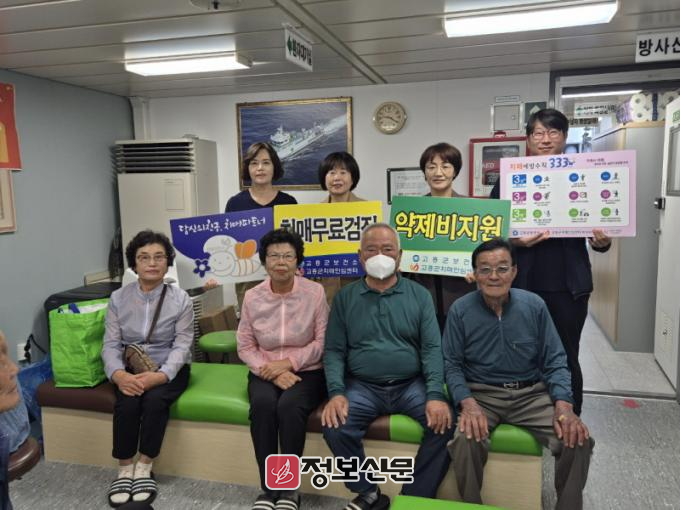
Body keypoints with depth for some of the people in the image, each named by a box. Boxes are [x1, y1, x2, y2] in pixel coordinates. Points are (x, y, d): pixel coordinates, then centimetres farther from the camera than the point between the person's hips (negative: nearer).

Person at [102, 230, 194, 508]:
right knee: (127, 403, -27)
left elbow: (182, 345, -10)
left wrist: (160, 375, -28)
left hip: (169, 368, -1)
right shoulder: (118, 298, 2)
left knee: (155, 399, -30)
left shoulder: (180, 299, -5)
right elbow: (110, 344, -3)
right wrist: (118, 374, -24)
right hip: (131, 368, 2)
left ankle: (144, 468, -11)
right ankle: (125, 469, -8)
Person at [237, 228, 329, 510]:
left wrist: (288, 363, -16)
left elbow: (323, 342, -5)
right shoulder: (252, 297, 0)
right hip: (265, 372, 2)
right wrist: (273, 372, -14)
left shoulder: (315, 292, -6)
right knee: (263, 404, -30)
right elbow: (245, 347, 2)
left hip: (306, 371, -2)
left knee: (289, 405, -32)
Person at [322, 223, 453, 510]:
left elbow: (432, 348, -2)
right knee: (334, 427, -24)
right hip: (363, 387, 0)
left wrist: (436, 395, -17)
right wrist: (336, 393, -15)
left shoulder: (419, 295, 6)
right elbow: (334, 351, 2)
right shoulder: (344, 298, 7)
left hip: (412, 384, 0)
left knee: (444, 422, -24)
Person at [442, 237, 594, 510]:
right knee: (466, 439, -32)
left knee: (577, 439, -20)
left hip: (531, 393, 2)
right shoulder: (460, 310, -4)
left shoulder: (534, 305, 0)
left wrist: (564, 405, -14)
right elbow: (451, 363, -3)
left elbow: (554, 361, 2)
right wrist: (467, 403, -21)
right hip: (481, 394, -2)